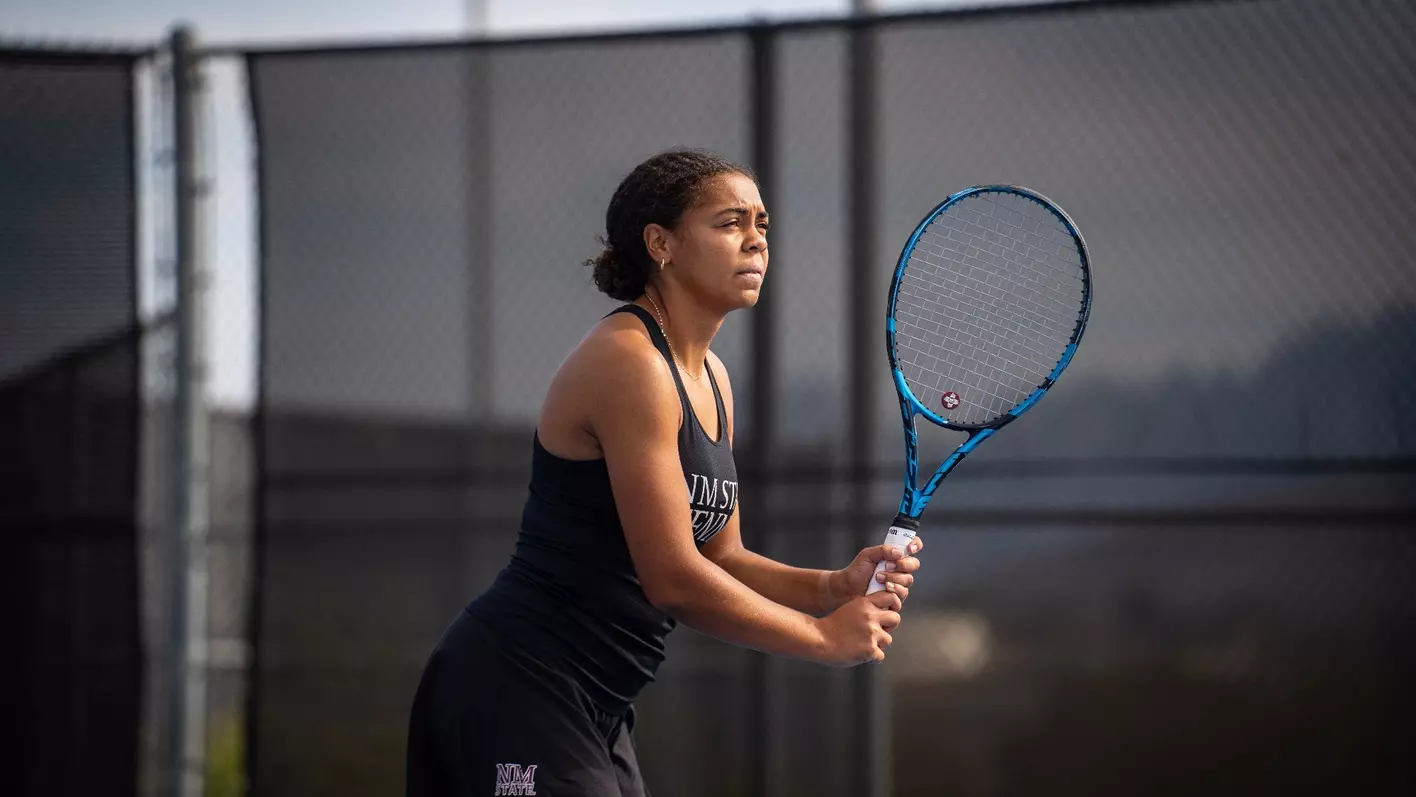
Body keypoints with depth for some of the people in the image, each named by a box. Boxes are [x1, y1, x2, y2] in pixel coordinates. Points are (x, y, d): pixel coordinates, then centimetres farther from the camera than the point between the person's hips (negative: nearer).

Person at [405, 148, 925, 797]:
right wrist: (825, 637, -11)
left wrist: (834, 587, -2)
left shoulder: (710, 379, 14)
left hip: (594, 713, 10)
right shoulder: (630, 361, -16)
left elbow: (720, 560, 15)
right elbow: (673, 579, -20)